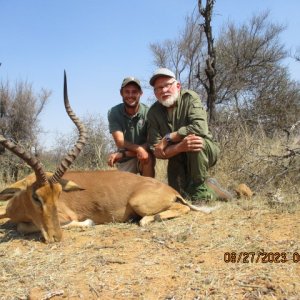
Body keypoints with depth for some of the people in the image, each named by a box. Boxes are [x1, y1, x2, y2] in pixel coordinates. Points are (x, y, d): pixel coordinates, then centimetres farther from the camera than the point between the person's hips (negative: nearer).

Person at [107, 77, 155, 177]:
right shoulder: (113, 112, -10)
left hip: (143, 158, -2)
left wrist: (122, 154, -29)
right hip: (124, 161, 2)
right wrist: (138, 149, -40)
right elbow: (120, 142, -19)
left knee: (148, 156, -31)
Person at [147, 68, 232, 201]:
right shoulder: (153, 112, -9)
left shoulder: (190, 98, -16)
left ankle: (200, 188, -17)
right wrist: (180, 147, -35)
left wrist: (168, 138, -27)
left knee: (194, 136, -34)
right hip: (177, 158, 4)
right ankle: (210, 187, 23)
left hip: (205, 150, -3)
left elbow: (200, 128, -33)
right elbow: (156, 150, -16)